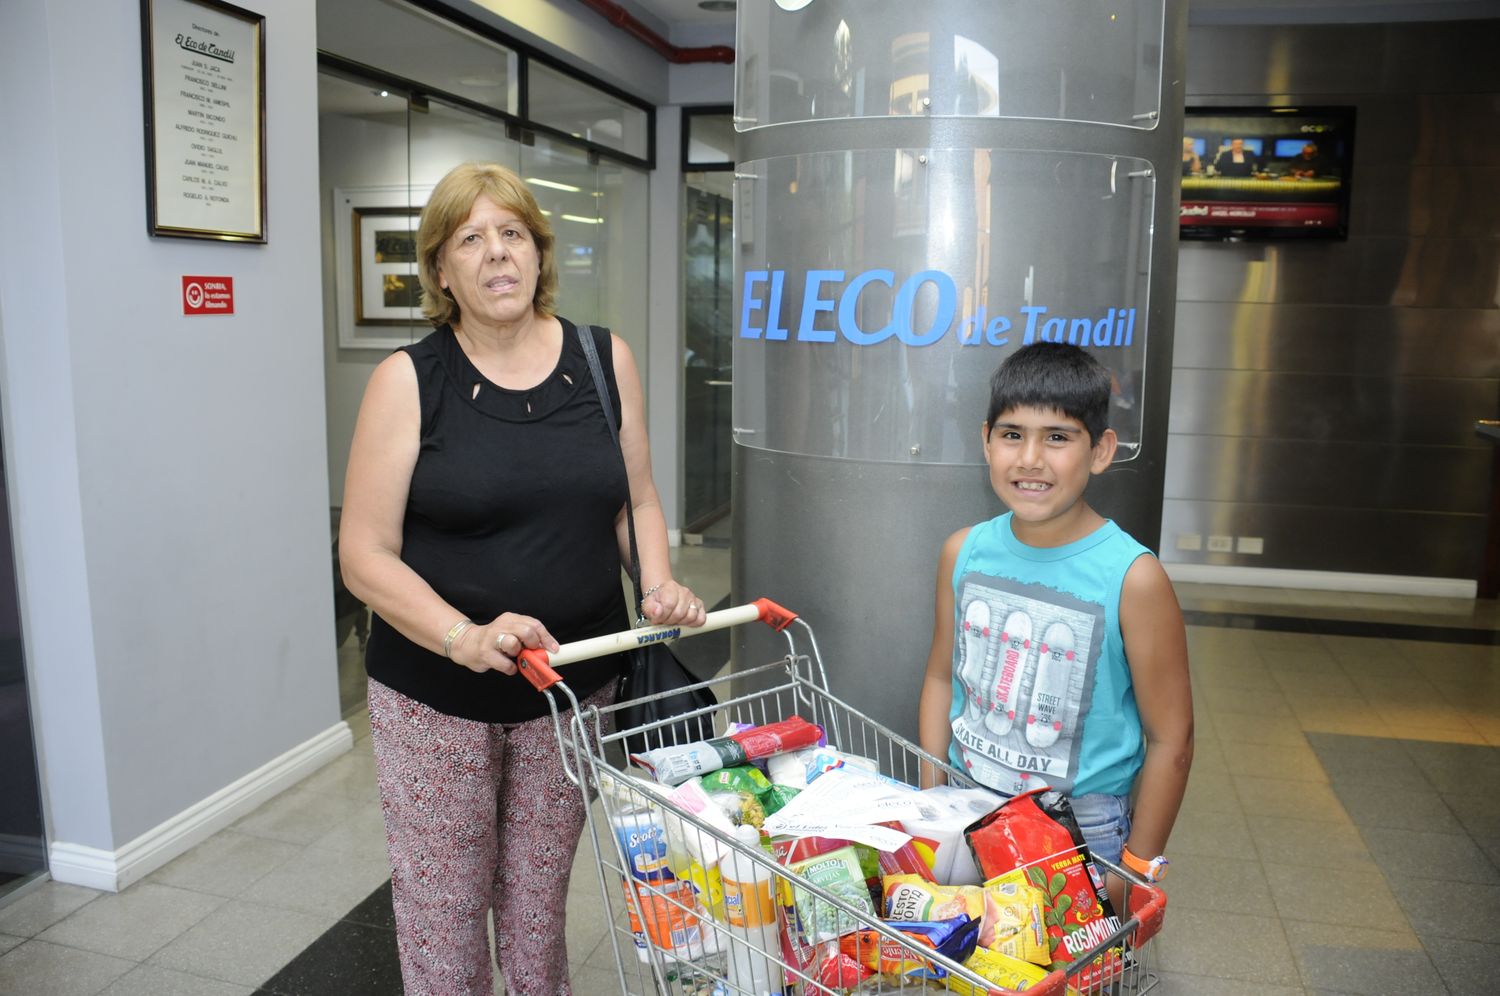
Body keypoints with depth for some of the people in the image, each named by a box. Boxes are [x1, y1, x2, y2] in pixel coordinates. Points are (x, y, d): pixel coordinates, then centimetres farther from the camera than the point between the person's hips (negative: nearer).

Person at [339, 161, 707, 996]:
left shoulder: (606, 361, 1)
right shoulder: (409, 380, -7)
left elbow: (636, 501, 9)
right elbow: (367, 553, -9)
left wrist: (660, 585, -10)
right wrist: (464, 636, -24)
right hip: (435, 696, -2)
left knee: (540, 897, 16)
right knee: (443, 904, 11)